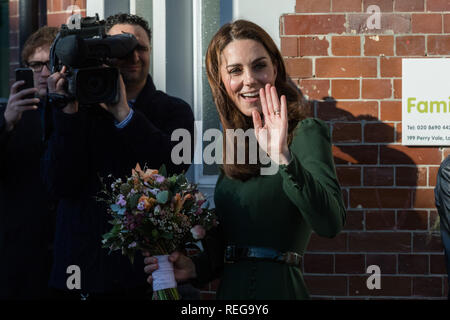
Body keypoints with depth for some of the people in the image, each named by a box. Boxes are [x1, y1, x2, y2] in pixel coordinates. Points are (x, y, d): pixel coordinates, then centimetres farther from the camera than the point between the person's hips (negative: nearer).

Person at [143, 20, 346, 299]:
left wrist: (283, 158, -32)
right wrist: (195, 267, 0)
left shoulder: (305, 132, -9)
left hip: (279, 288, -6)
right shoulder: (236, 145, 10)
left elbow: (331, 223, -24)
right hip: (230, 290, 6)